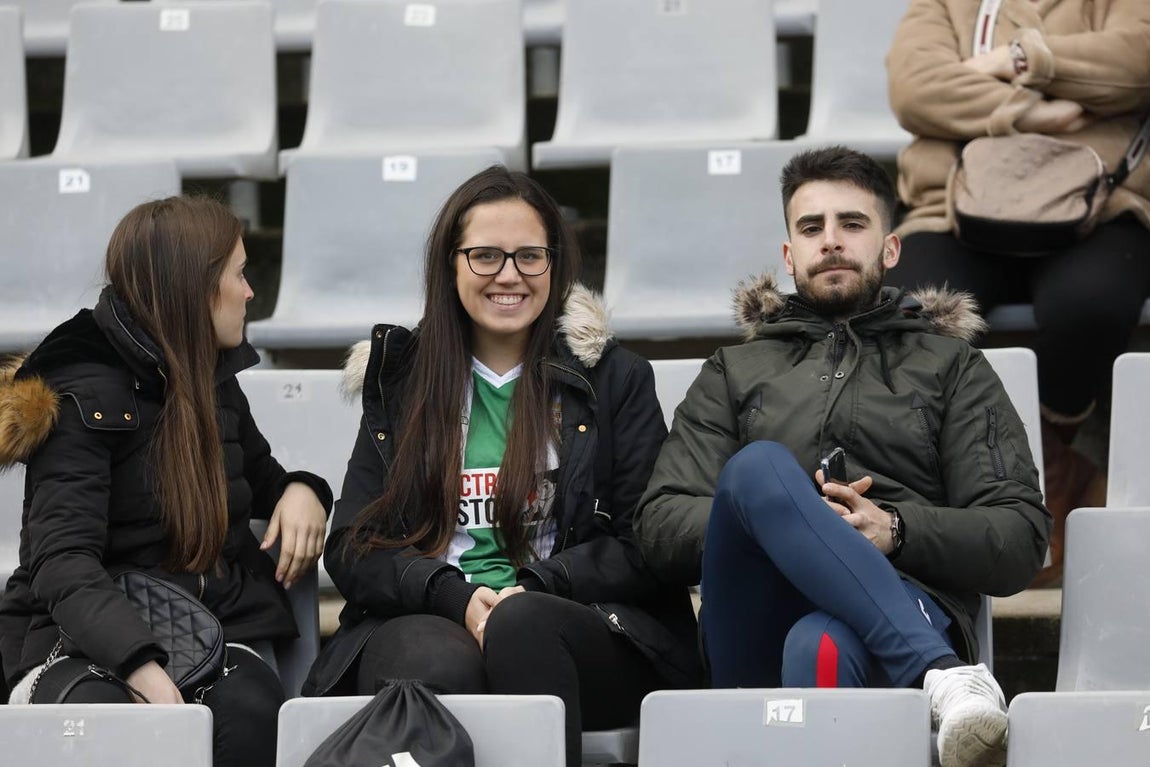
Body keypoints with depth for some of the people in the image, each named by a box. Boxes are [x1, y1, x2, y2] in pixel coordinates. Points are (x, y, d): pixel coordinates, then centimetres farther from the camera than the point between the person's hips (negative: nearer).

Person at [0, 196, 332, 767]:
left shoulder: (216, 383, 17)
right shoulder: (83, 396, -6)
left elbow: (262, 479, 37)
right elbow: (64, 563, -18)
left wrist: (301, 491, 10)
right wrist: (141, 664, -35)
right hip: (90, 641, -5)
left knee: (254, 711, -32)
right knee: (106, 721, -40)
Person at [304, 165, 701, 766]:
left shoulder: (614, 377, 14)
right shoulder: (399, 378, 19)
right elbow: (351, 548, 10)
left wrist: (532, 589, -11)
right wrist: (456, 597, -10)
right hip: (422, 620, 0)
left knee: (522, 623, -36)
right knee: (439, 665, -36)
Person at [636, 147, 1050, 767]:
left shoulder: (951, 367, 24)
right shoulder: (732, 374, 29)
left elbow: (1021, 539, 11)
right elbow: (660, 529, 13)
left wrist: (897, 530, -8)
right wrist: (778, 512, -6)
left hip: (907, 610, -2)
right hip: (755, 636, 2)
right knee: (758, 467, -32)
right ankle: (938, 674, -45)